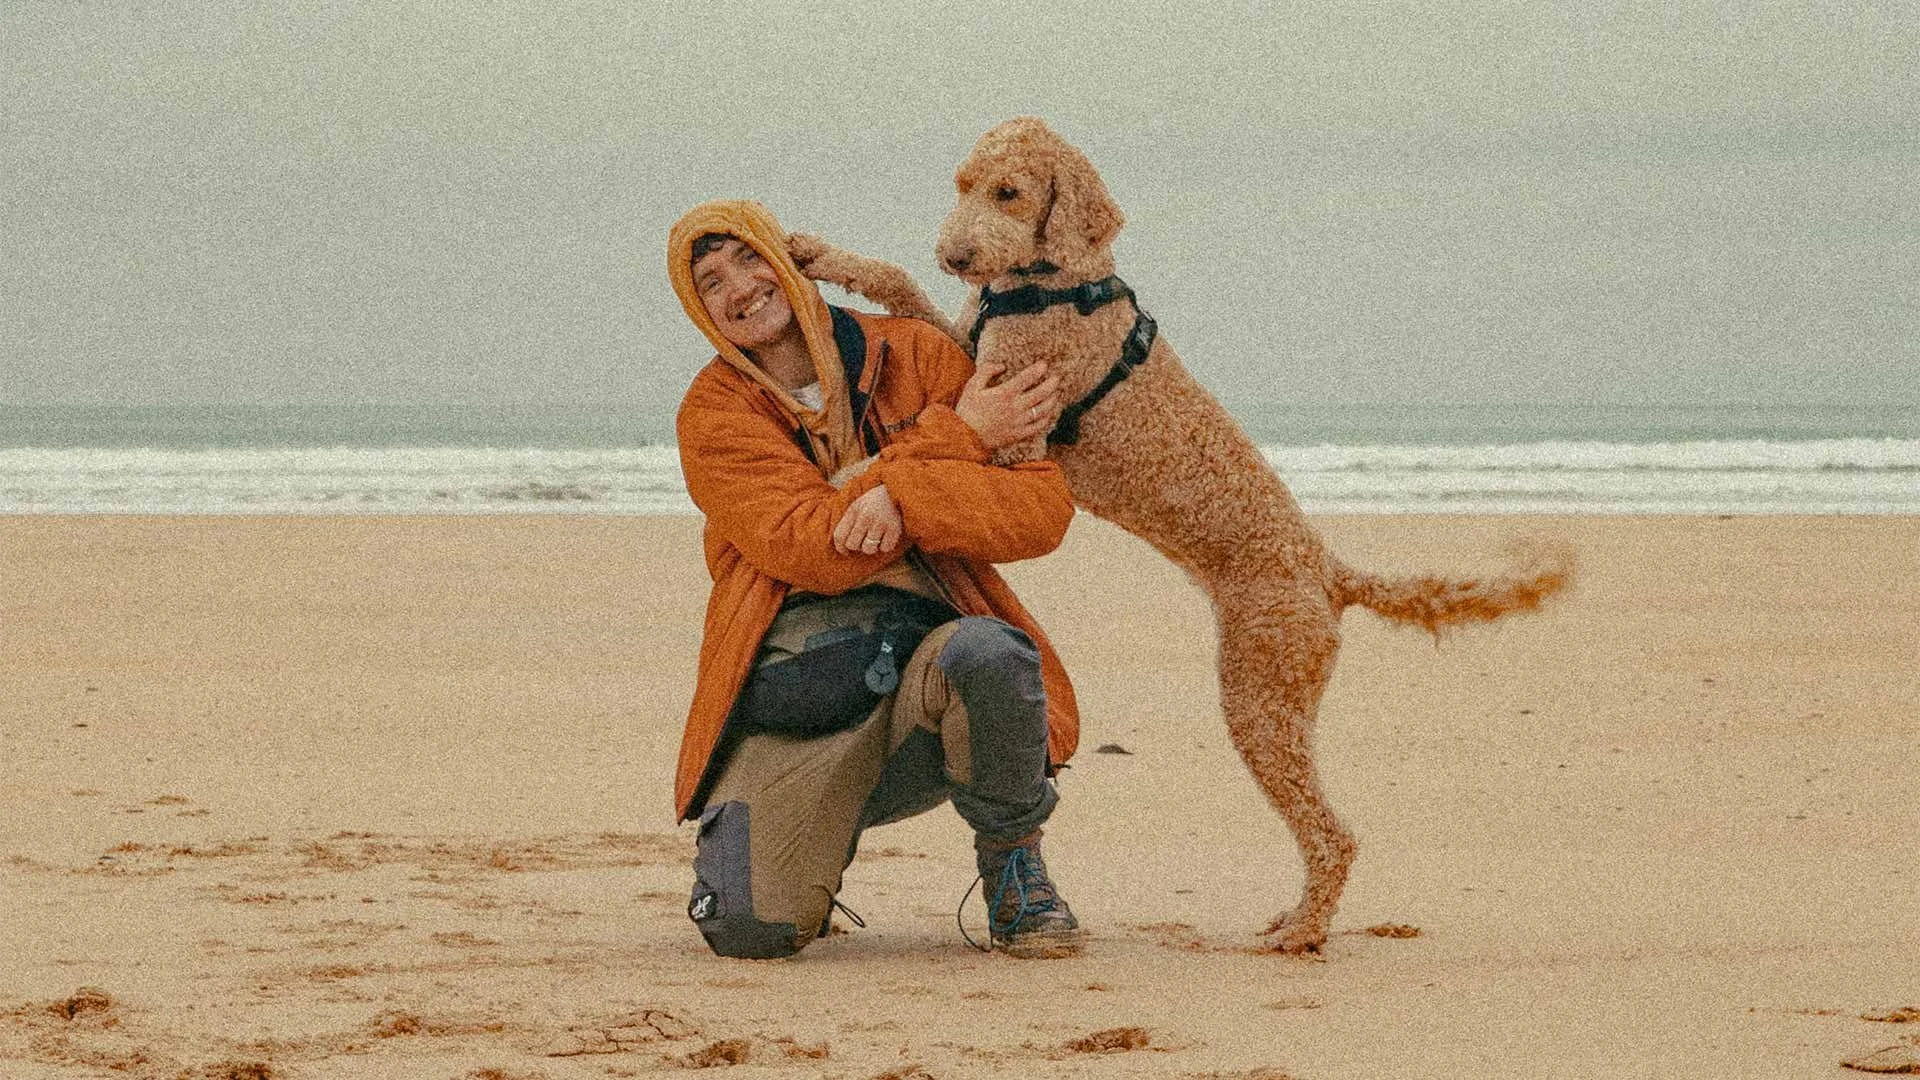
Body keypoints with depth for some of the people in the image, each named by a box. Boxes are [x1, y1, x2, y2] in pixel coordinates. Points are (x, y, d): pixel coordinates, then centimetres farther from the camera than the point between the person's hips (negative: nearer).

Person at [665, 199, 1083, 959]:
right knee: (750, 928, -22)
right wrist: (957, 436, -10)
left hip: (922, 660, 0)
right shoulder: (715, 413, 3)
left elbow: (1044, 510, -3)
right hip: (791, 693, 0)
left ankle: (1012, 861, -7)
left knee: (987, 652, -38)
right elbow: (806, 549, -13)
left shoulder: (914, 356, 7)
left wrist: (903, 498, -20)